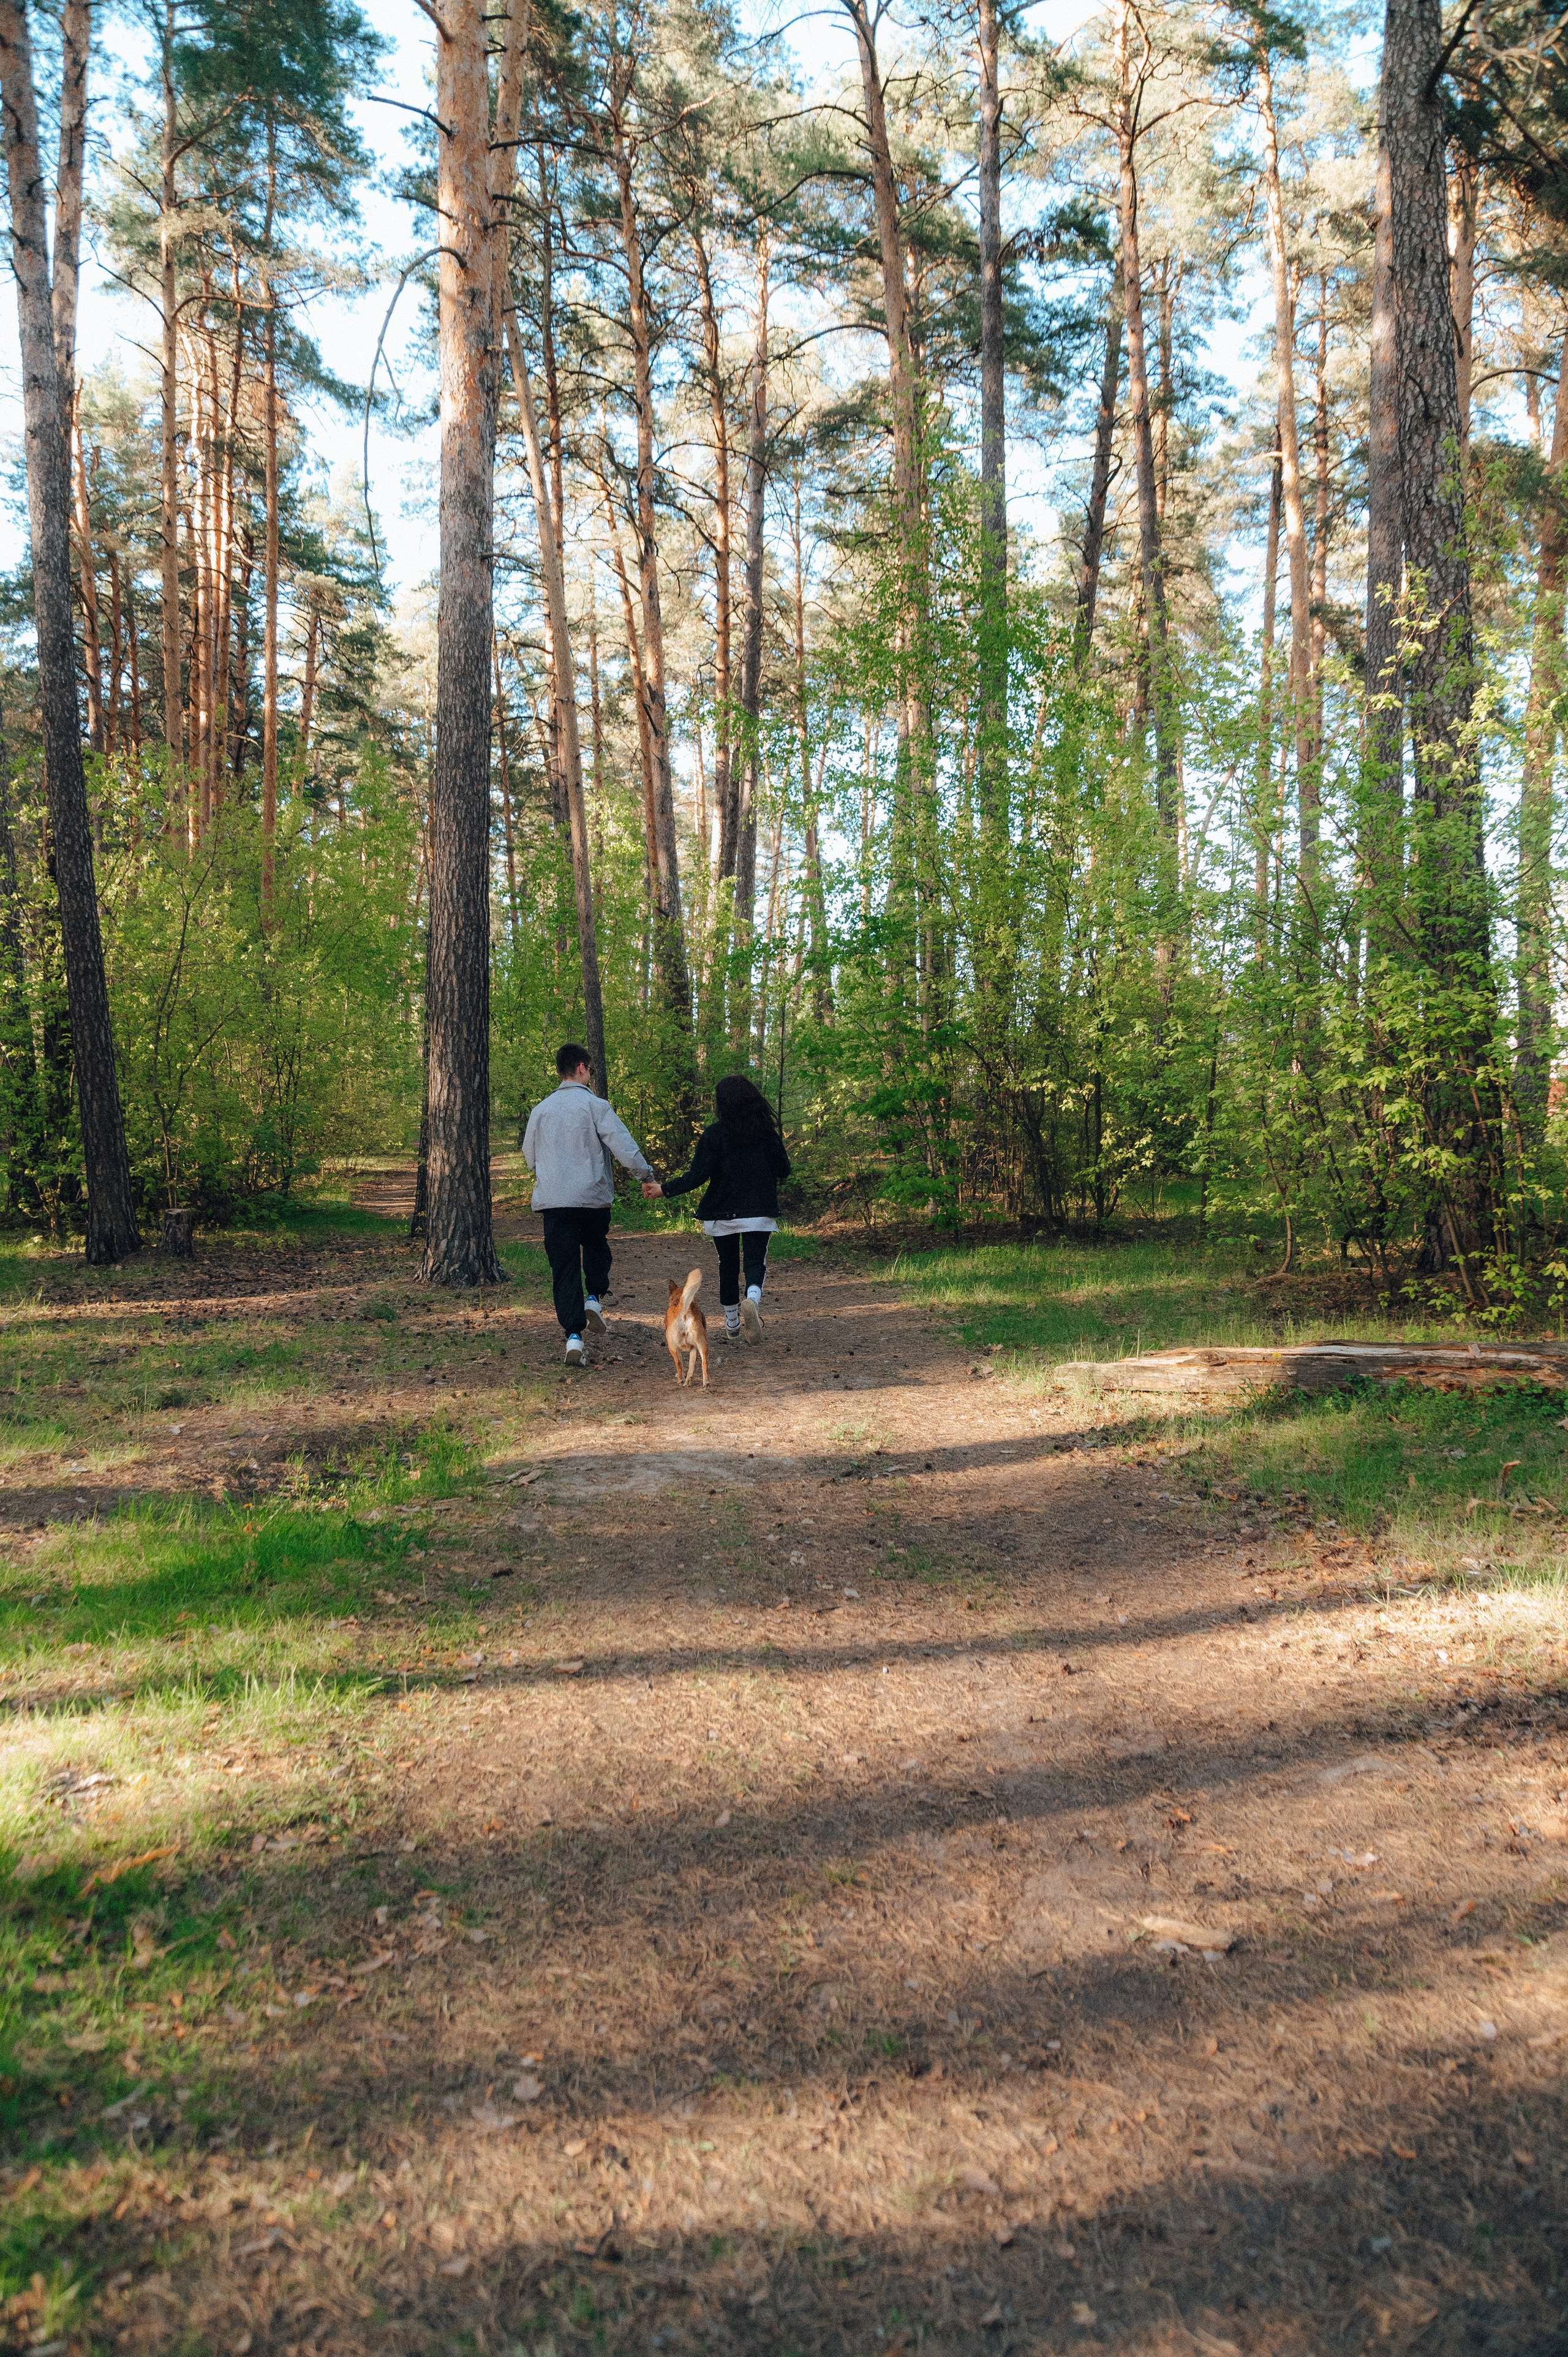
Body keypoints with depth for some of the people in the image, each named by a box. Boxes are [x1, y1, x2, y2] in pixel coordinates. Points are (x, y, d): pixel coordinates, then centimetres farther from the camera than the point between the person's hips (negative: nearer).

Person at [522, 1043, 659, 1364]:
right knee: (596, 1248, 25)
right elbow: (624, 1145, -15)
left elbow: (529, 1156, 19)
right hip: (593, 1197, -2)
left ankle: (574, 1336, -5)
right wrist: (647, 1176, -8)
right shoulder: (594, 1105, -6)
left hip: (553, 1201, 2)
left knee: (564, 1266, 3)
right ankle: (595, 1299, 3)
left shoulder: (541, 1110, 9)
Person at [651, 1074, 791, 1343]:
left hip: (722, 1210, 0)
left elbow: (698, 1175, -15)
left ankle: (731, 1322, 27)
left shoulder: (714, 1134, -8)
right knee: (756, 1261, 0)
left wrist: (665, 1189, -9)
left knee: (728, 1264, 16)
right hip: (758, 1210, 0)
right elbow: (784, 1170, 3)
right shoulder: (767, 1131, -2)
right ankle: (752, 1300, -34)